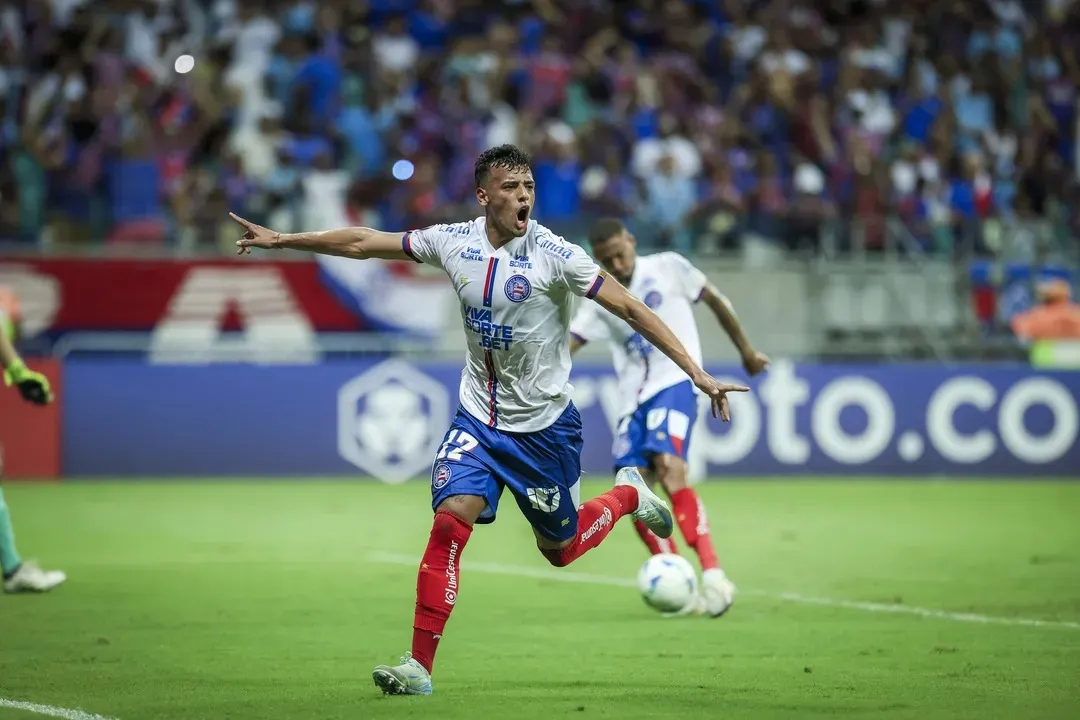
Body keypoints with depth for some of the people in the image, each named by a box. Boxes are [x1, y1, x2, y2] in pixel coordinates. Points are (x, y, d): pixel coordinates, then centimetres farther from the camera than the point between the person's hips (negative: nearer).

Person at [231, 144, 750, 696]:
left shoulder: (554, 255, -17)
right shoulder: (455, 242, -6)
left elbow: (631, 309, -16)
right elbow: (361, 243, 4)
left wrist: (698, 374, -21)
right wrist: (281, 240, 5)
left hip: (544, 425, -2)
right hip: (478, 418, 2)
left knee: (560, 550, 11)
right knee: (450, 518, -17)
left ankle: (629, 493, 43)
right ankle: (419, 667, -13)